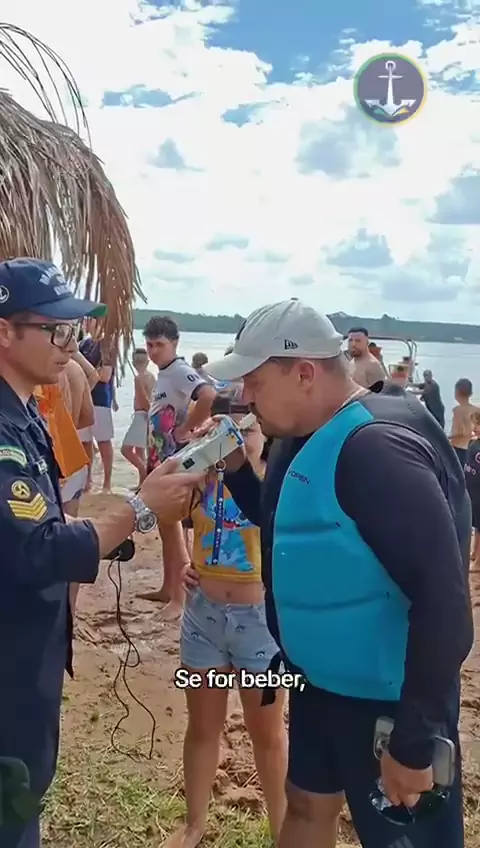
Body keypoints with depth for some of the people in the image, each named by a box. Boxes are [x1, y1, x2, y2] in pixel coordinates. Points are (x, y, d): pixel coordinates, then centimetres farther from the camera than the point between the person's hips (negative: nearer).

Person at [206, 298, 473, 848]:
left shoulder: (378, 448, -27)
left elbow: (443, 599, -30)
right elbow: (288, 527, 19)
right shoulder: (306, 439, 3)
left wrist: (414, 740, -26)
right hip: (321, 681, 9)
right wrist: (236, 469, 2)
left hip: (388, 700, -9)